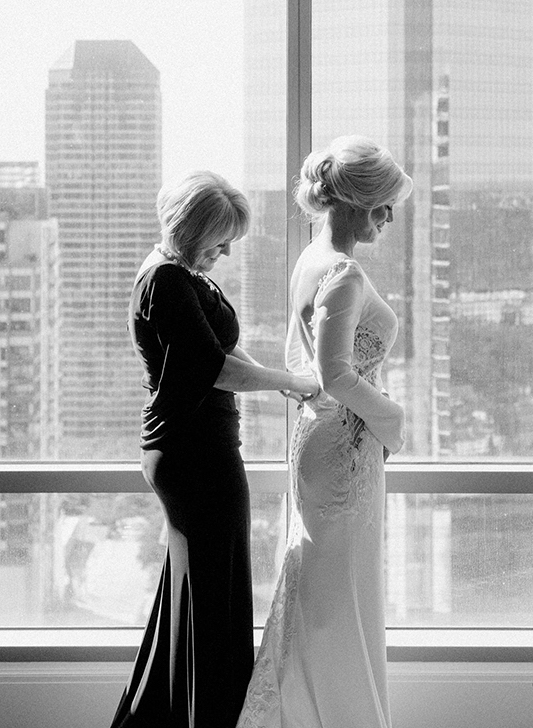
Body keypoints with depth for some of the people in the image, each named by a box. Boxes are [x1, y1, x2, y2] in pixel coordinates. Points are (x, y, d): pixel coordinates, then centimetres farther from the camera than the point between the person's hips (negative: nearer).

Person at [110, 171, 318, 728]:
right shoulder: (168, 282, -19)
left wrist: (280, 382, 8)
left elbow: (218, 350, 20)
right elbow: (215, 367, -23)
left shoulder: (177, 274, 13)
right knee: (215, 602, -2)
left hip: (173, 450, 11)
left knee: (186, 590, 18)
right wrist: (293, 382, -14)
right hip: (198, 454, -11)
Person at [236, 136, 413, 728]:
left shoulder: (310, 261, 9)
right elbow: (335, 372, -27)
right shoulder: (344, 274, -20)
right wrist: (388, 417, -14)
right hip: (347, 443, -10)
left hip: (317, 432, 10)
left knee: (314, 585, 18)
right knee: (339, 593, 1)